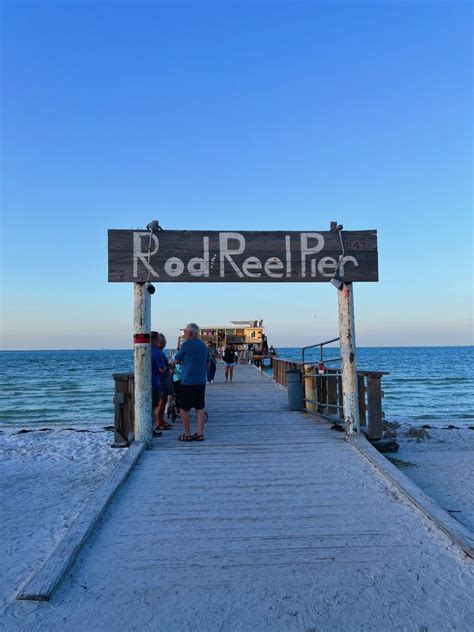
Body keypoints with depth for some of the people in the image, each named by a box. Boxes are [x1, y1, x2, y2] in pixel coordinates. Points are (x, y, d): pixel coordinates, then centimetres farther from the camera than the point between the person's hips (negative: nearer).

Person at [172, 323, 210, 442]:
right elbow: (208, 363, 17)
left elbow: (176, 360, 0)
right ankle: (200, 434, 12)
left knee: (184, 408, 4)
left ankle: (187, 434, 9)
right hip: (201, 382, 7)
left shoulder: (186, 344, -10)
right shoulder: (204, 346, 10)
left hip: (188, 382, -6)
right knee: (200, 408, 10)